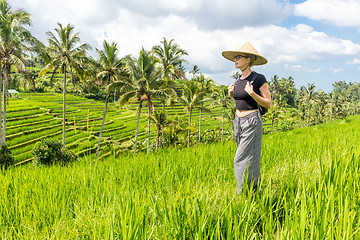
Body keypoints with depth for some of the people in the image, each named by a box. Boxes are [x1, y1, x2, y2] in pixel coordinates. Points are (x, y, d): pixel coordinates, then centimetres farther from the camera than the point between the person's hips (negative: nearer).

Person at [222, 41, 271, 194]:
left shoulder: (259, 79, -9)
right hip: (238, 122, 8)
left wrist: (252, 93, -20)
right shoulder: (238, 81, 12)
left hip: (252, 122, -8)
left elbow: (268, 104, -8)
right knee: (249, 160, 12)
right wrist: (231, 94, 5)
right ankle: (255, 190, 22)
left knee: (243, 160, -10)